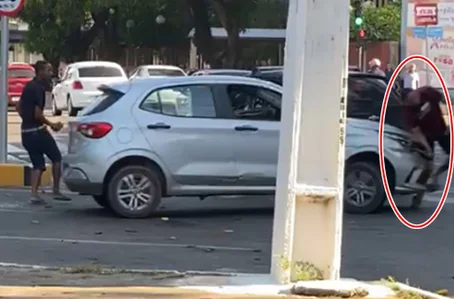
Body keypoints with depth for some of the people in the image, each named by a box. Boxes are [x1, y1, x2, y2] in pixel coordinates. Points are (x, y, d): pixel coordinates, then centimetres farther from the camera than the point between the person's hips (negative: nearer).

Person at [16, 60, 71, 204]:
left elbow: (19, 107, 21)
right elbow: (38, 114, -21)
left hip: (26, 131, 8)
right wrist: (52, 125, -9)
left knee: (38, 164, 11)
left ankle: (34, 194, 0)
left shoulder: (29, 86, 12)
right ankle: (56, 191, 7)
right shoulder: (39, 88, -16)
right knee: (56, 157, 6)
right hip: (37, 131, -8)